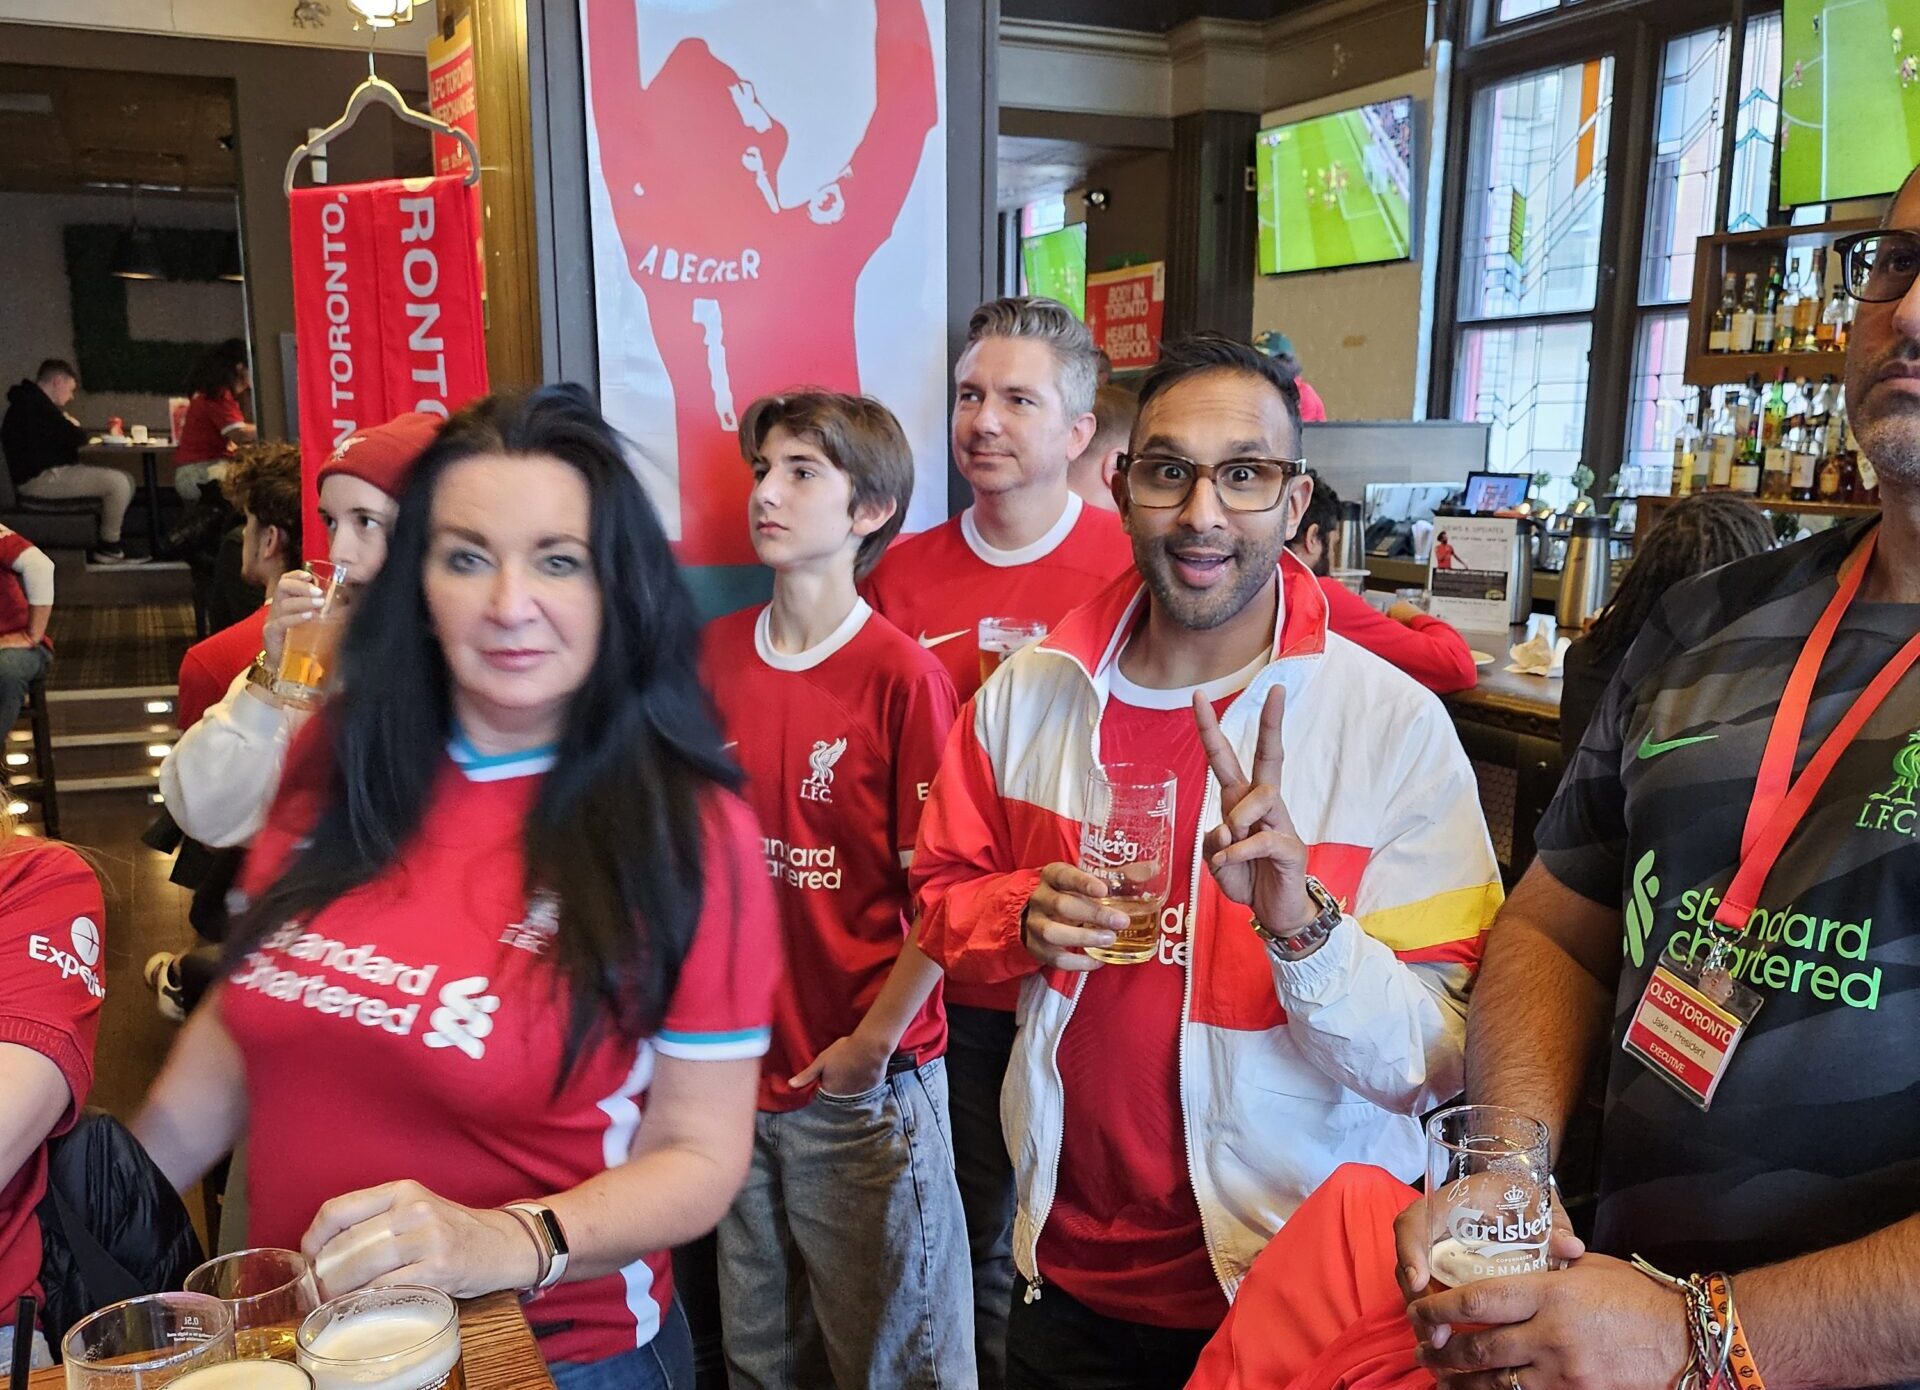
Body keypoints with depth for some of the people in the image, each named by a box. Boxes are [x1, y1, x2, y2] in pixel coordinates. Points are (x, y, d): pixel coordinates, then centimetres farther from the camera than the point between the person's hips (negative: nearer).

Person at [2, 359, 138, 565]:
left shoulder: (29, 401, 20)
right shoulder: (34, 403, -16)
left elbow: (59, 438, 18)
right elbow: (74, 438, -18)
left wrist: (72, 428, -1)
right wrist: (78, 428, 3)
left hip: (47, 473, 11)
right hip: (40, 478, -11)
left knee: (125, 481, 9)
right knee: (118, 483, -20)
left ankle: (108, 545, 7)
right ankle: (109, 548, -5)